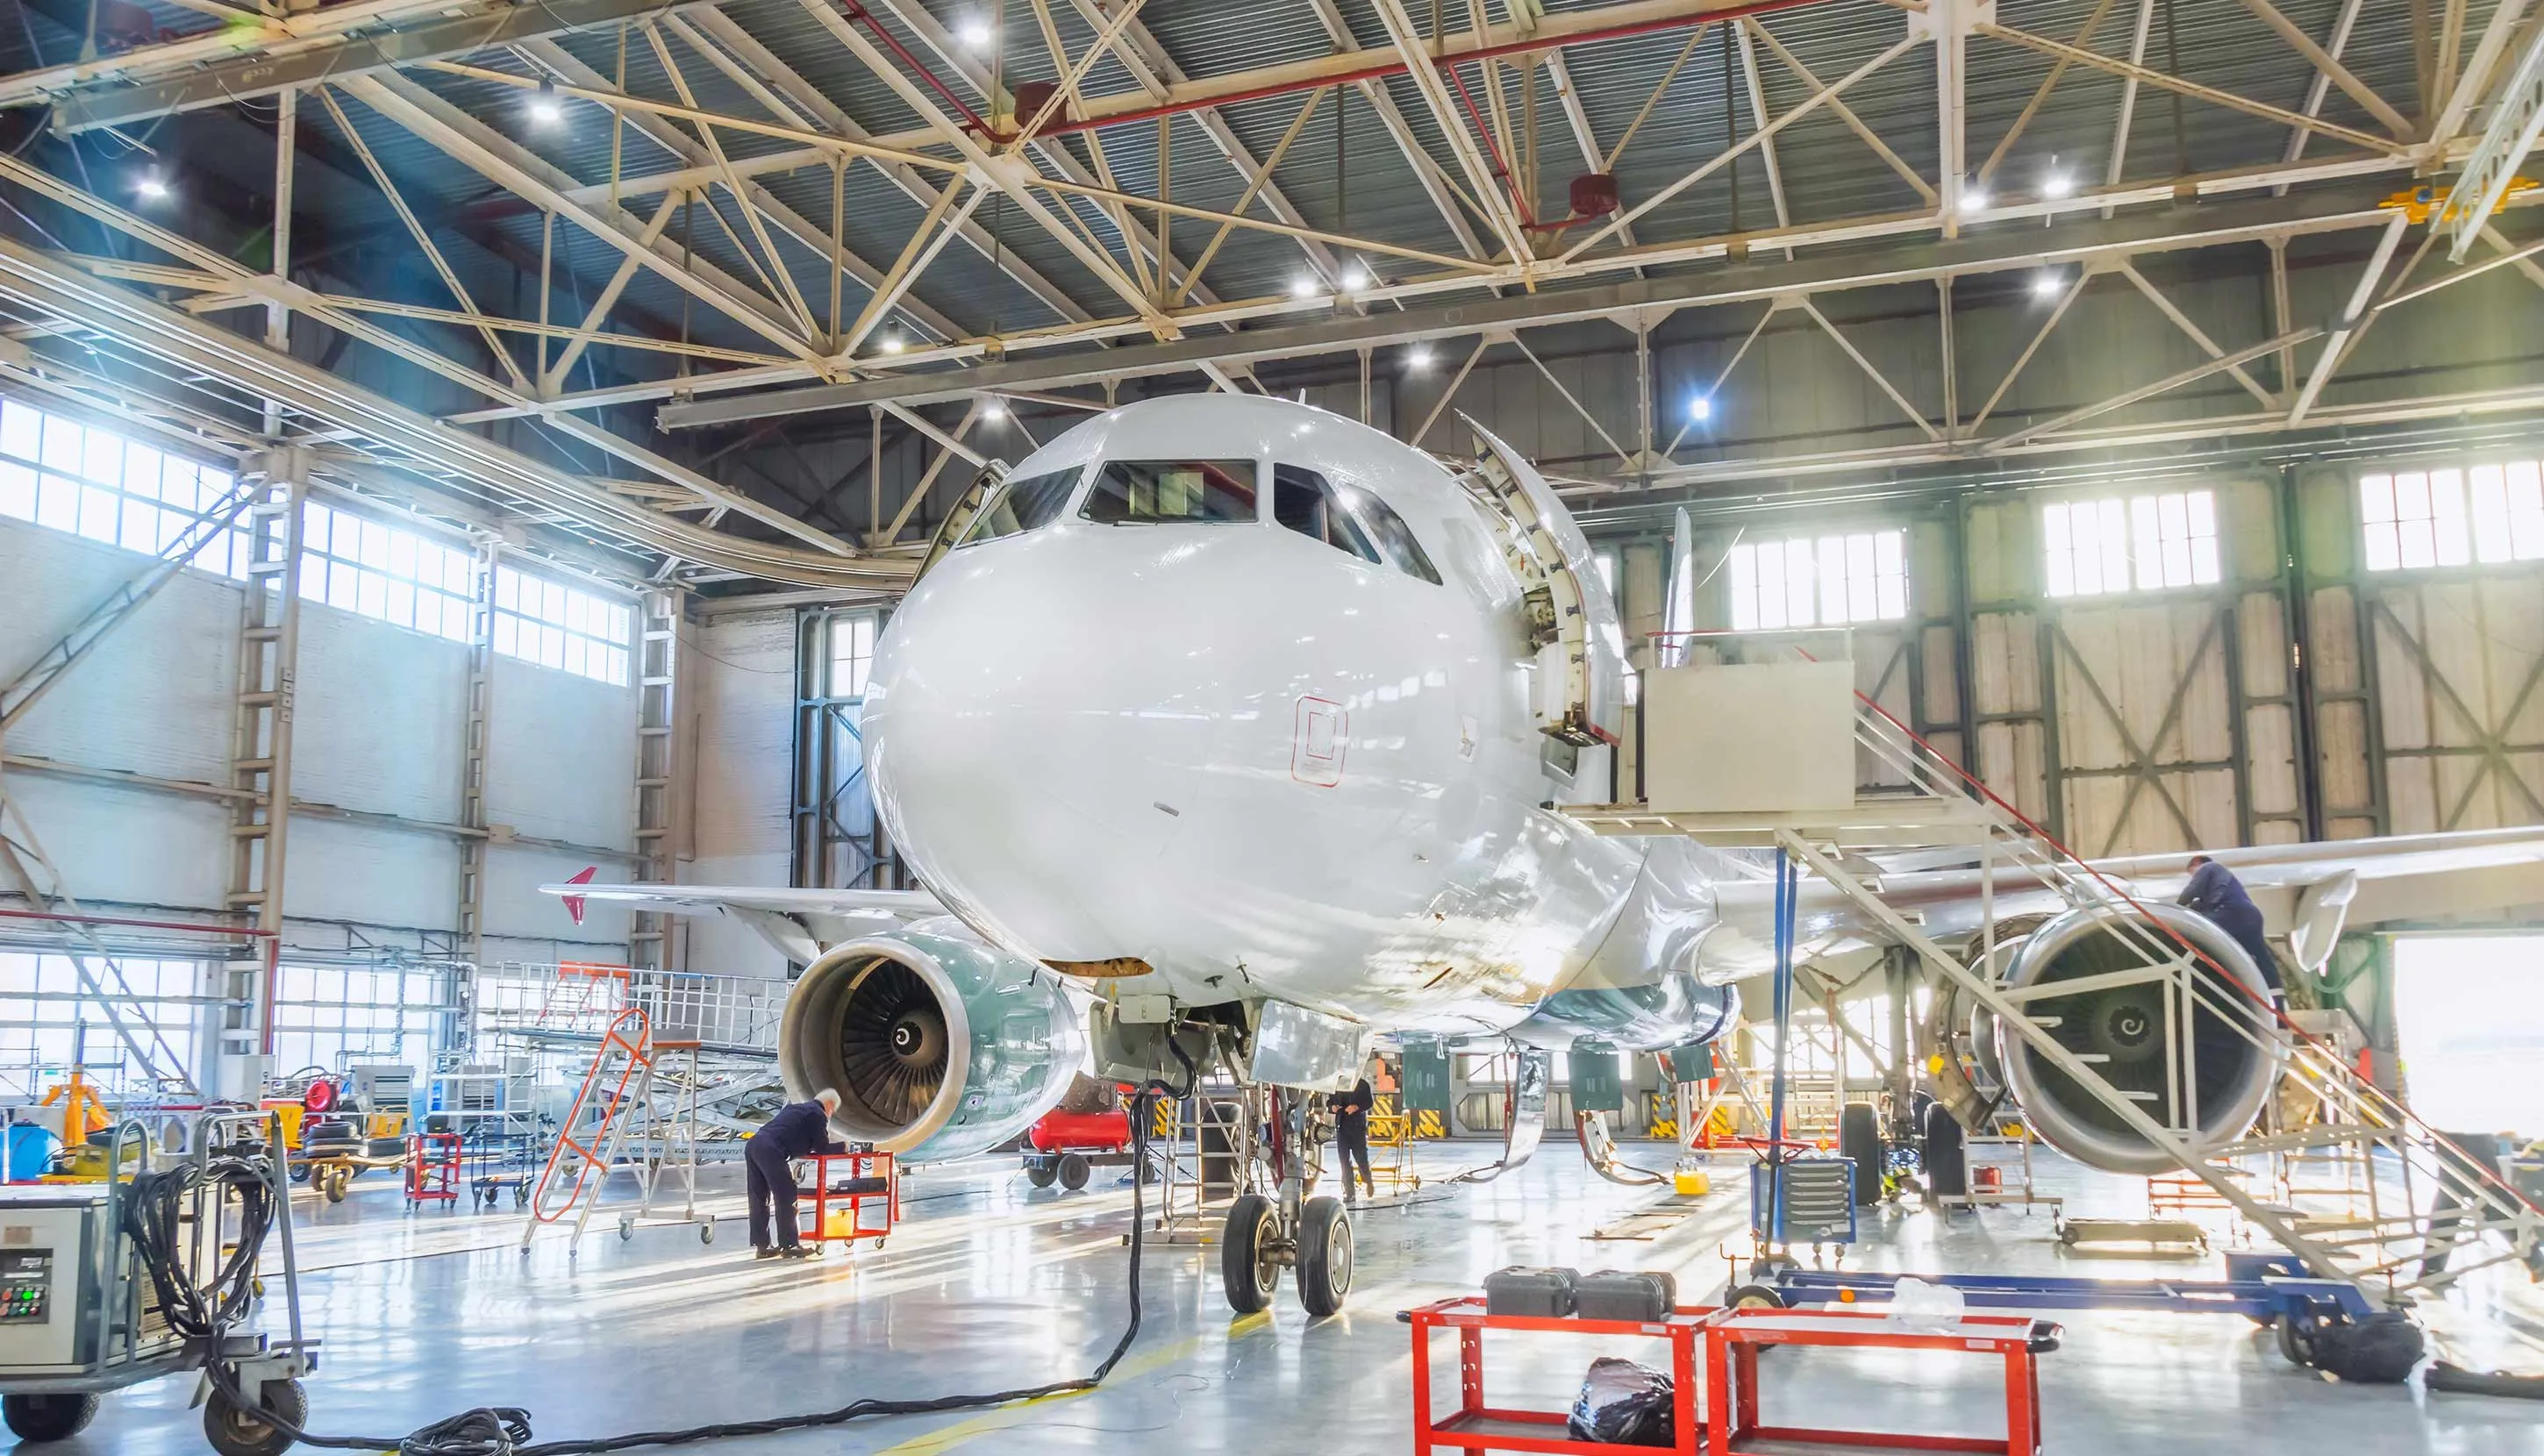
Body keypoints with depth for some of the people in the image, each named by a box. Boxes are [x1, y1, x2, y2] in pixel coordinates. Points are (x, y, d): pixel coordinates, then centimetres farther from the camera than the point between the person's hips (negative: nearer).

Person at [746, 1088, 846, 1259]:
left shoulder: (794, 1107, 29)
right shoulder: (818, 1114, 3)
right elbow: (822, 1148, 5)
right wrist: (842, 1147, 22)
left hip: (752, 1144, 9)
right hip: (771, 1151, -9)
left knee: (759, 1199, 14)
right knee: (786, 1197, 0)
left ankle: (761, 1246, 19)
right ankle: (789, 1245, 2)